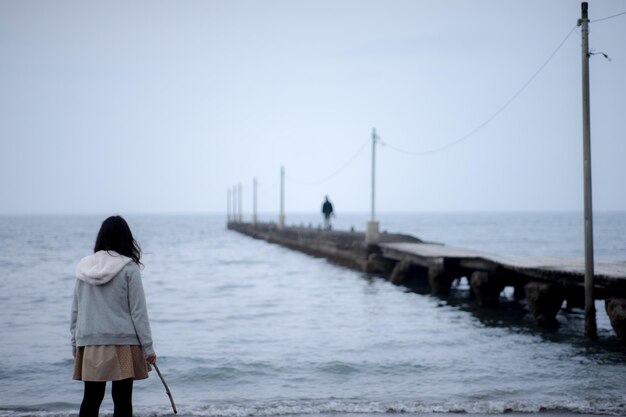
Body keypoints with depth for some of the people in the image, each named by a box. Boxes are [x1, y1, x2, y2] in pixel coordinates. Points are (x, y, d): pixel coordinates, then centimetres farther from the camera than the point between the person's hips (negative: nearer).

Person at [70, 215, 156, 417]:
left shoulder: (84, 267, 5)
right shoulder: (128, 268, -7)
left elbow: (75, 311, 9)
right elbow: (138, 311, -7)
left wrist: (75, 343, 18)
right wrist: (148, 347, -2)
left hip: (89, 343, 4)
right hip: (122, 342, -4)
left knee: (90, 399, 8)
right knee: (122, 400, 2)